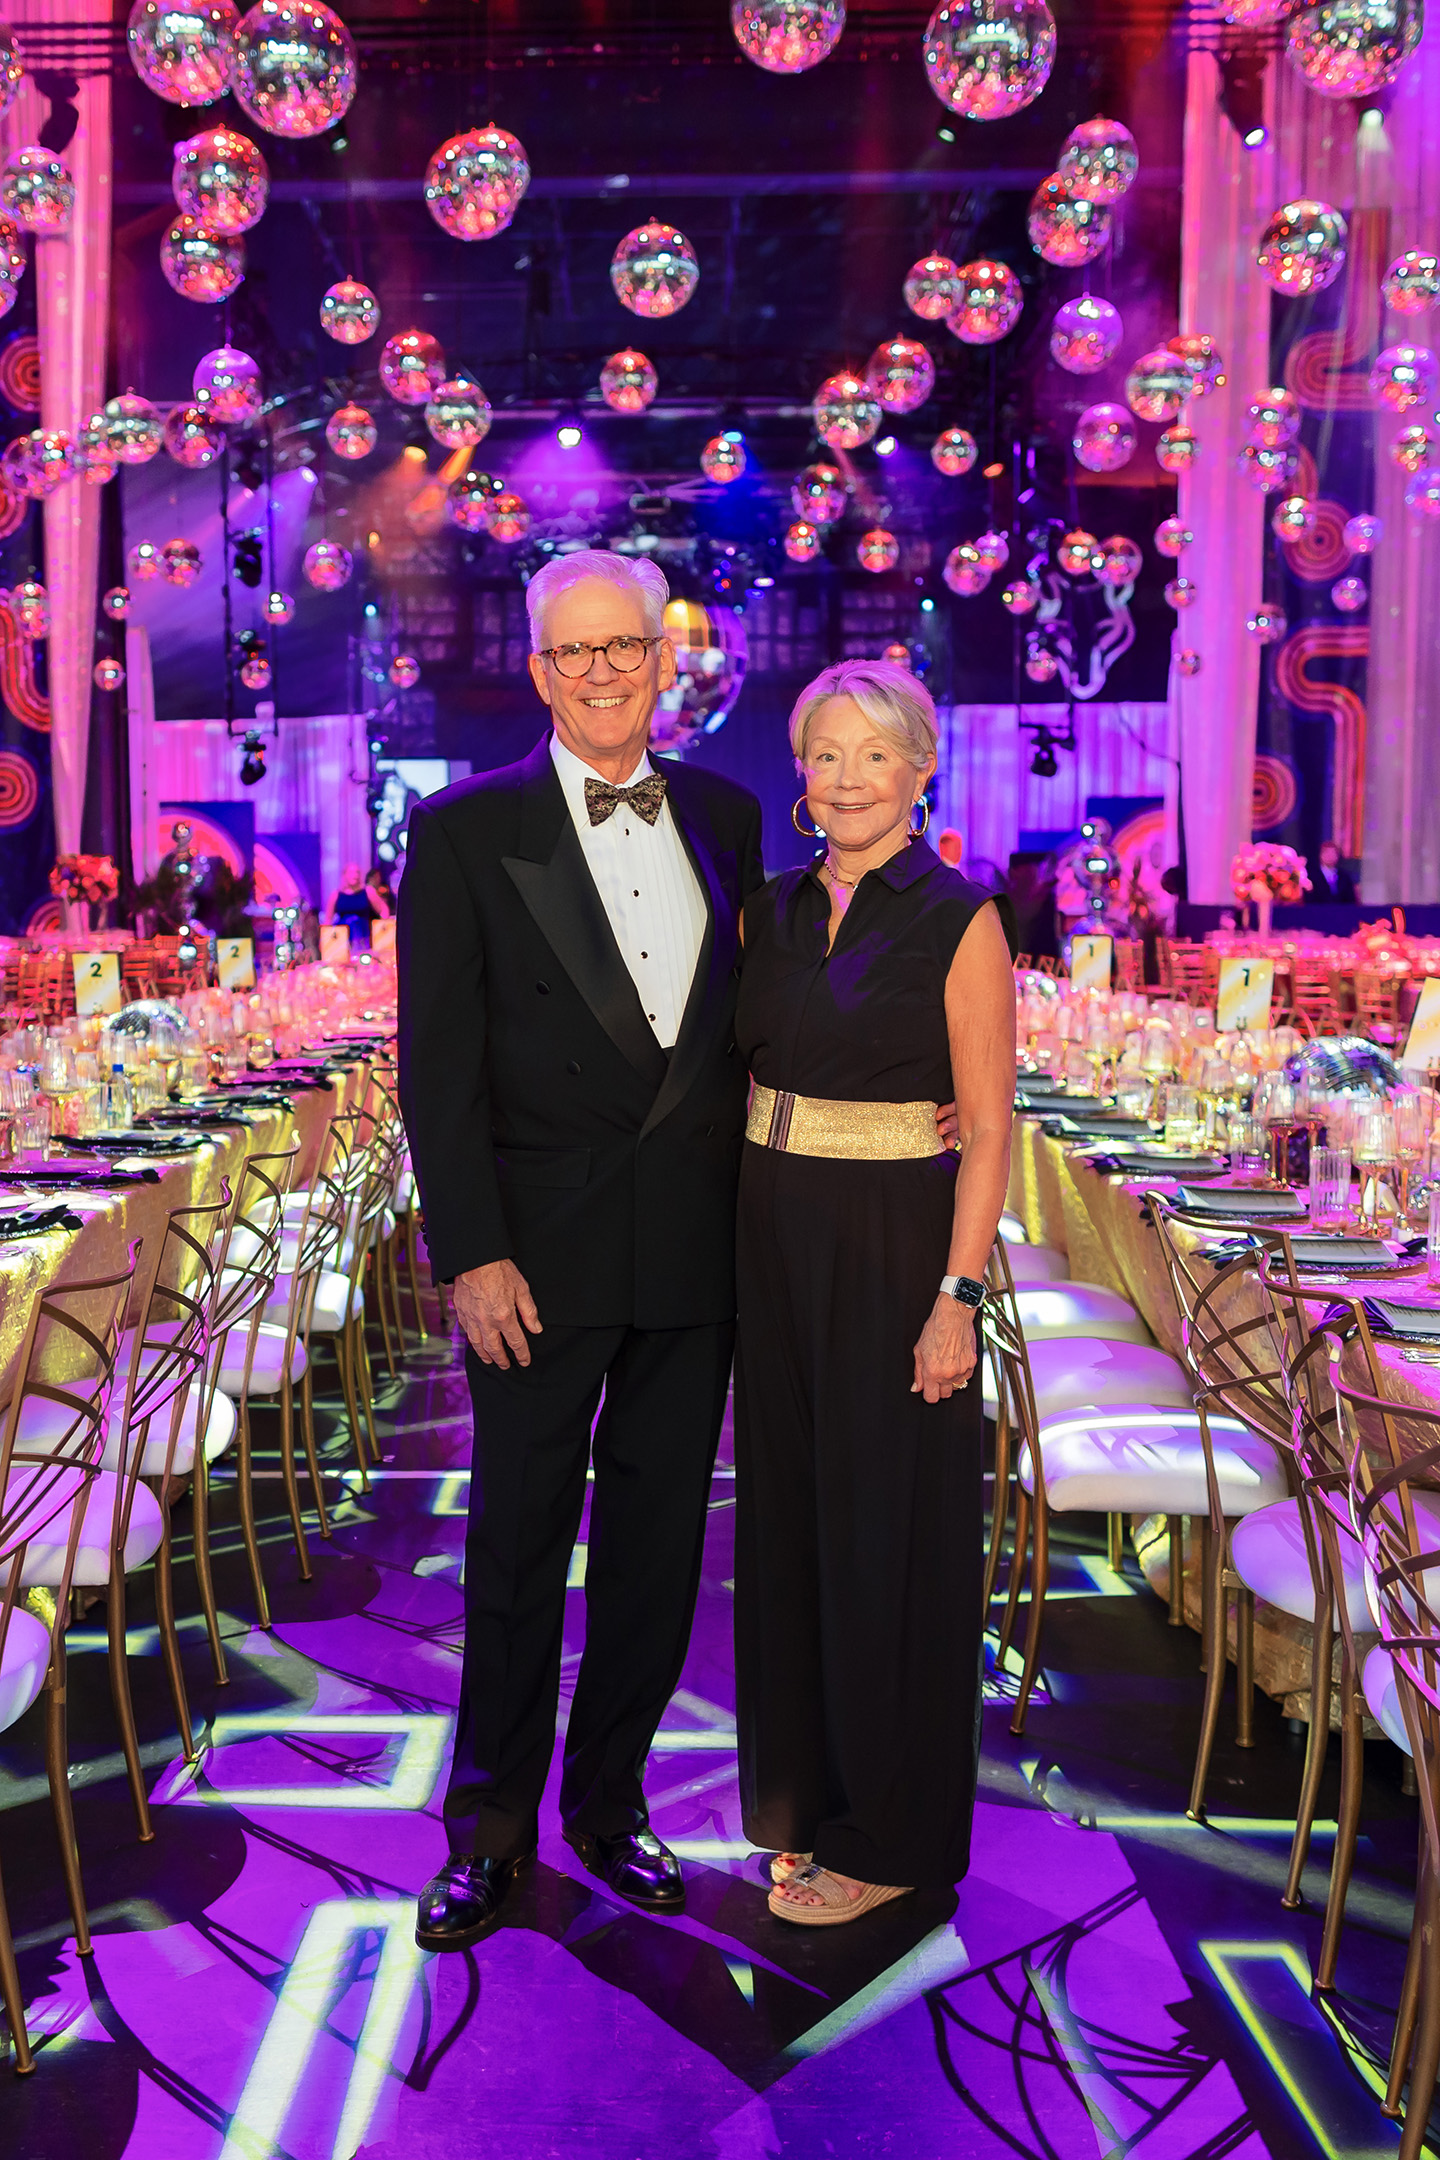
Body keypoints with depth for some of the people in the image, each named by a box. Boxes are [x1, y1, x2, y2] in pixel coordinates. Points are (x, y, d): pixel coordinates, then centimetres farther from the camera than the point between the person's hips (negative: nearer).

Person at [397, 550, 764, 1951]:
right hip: (544, 1251, -3)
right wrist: (472, 1254, -13)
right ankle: (491, 1829, 27)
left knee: (656, 1545, 14)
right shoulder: (466, 831, -3)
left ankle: (610, 1804, 32)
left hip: (698, 1248, 4)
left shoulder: (726, 818, 9)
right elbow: (439, 1064, -7)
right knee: (519, 1546, 8)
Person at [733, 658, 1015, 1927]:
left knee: (887, 1529, 4)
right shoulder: (773, 911, 8)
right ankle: (804, 1785, 32)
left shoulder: (959, 921, -8)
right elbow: (753, 1073, 13)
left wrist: (959, 1297, -16)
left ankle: (891, 1833, 21)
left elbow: (989, 1127, -10)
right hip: (775, 1240, 6)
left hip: (895, 1249, -6)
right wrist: (739, 1243, 4)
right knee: (786, 1513, 14)